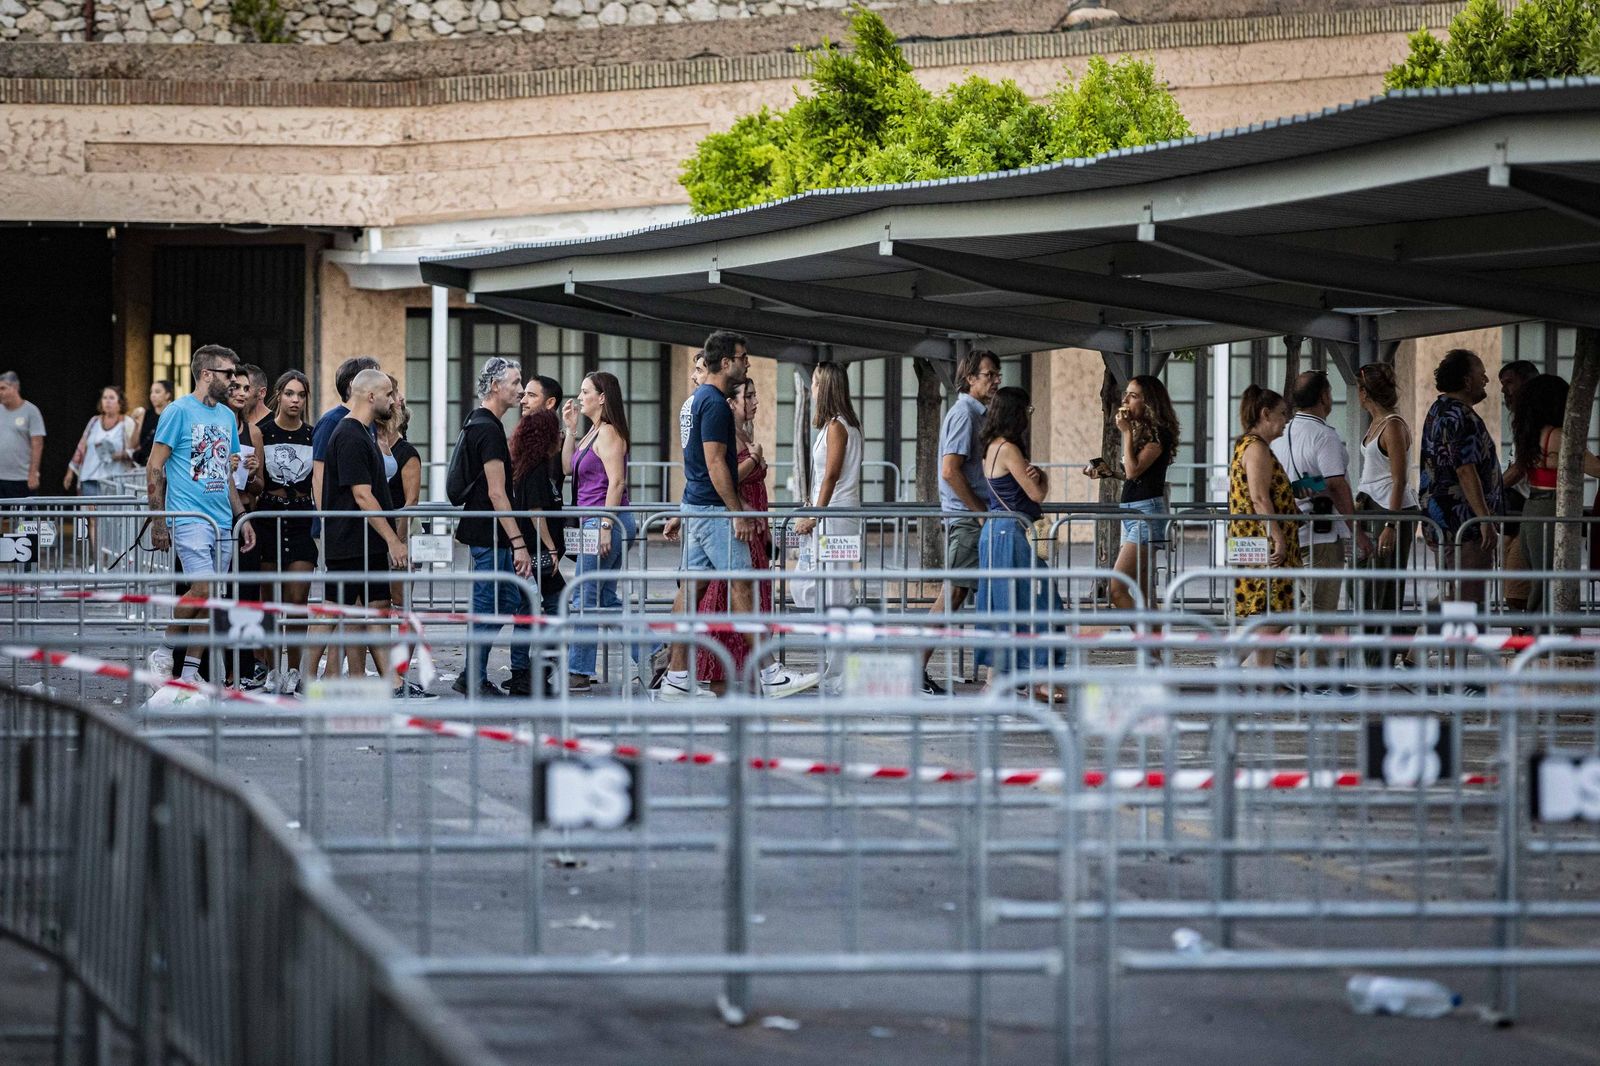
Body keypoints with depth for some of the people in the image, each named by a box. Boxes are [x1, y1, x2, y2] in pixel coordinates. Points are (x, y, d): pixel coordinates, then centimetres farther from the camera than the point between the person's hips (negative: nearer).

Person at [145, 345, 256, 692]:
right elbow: (154, 467, -6)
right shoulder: (179, 411, -6)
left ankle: (190, 673, 8)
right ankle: (164, 651, 0)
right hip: (189, 517, -7)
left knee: (207, 599, 4)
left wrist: (241, 517, 16)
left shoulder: (227, 416, 16)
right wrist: (158, 520, -11)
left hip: (222, 521, 7)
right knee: (202, 589, -18)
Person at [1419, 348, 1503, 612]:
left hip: (1443, 521, 11)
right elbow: (1465, 471, -22)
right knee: (1472, 600, -11)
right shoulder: (1459, 417, -15)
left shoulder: (1438, 411, 18)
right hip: (1464, 521, -11)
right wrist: (1485, 519, -22)